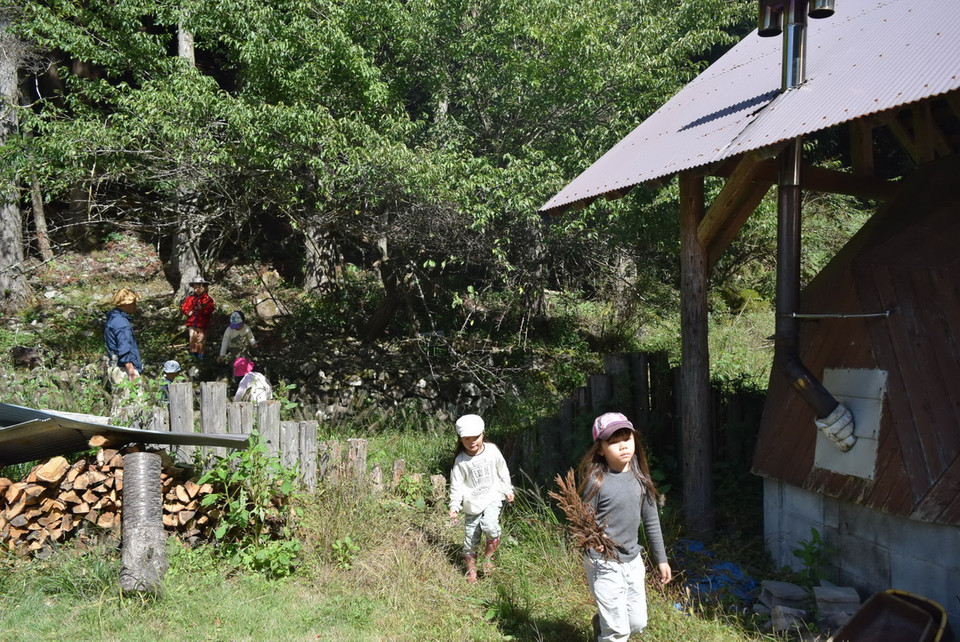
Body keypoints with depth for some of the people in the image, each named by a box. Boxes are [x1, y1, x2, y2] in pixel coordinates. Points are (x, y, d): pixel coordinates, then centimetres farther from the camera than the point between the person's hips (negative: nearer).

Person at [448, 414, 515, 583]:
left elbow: (503, 471, 9)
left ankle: (488, 556, -1)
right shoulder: (460, 461, -10)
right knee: (470, 537, 6)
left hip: (492, 497, -1)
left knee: (490, 525, -27)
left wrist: (508, 490, 14)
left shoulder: (492, 450, -6)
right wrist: (454, 506, -13)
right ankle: (471, 569, 26)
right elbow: (457, 485, -6)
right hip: (472, 502, 1)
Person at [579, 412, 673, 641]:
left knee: (638, 623, 17)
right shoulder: (597, 480, -17)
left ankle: (602, 623, 45)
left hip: (633, 559, 6)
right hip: (605, 563, -5)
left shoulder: (640, 477, -1)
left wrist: (661, 558, 12)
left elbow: (651, 520, 8)